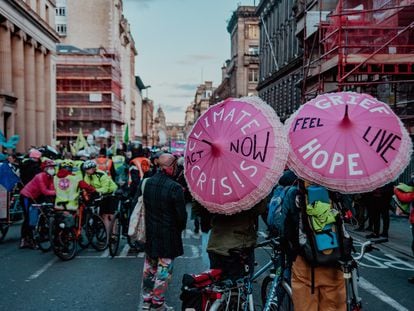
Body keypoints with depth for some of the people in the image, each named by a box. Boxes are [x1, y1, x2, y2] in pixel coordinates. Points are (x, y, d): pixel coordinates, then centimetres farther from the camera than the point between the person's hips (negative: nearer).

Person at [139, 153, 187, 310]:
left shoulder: (146, 183, -1)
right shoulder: (175, 188, -21)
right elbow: (181, 214, -16)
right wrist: (180, 228, 4)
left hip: (149, 234, 6)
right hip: (168, 236, -6)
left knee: (149, 268, 19)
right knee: (163, 269, 6)